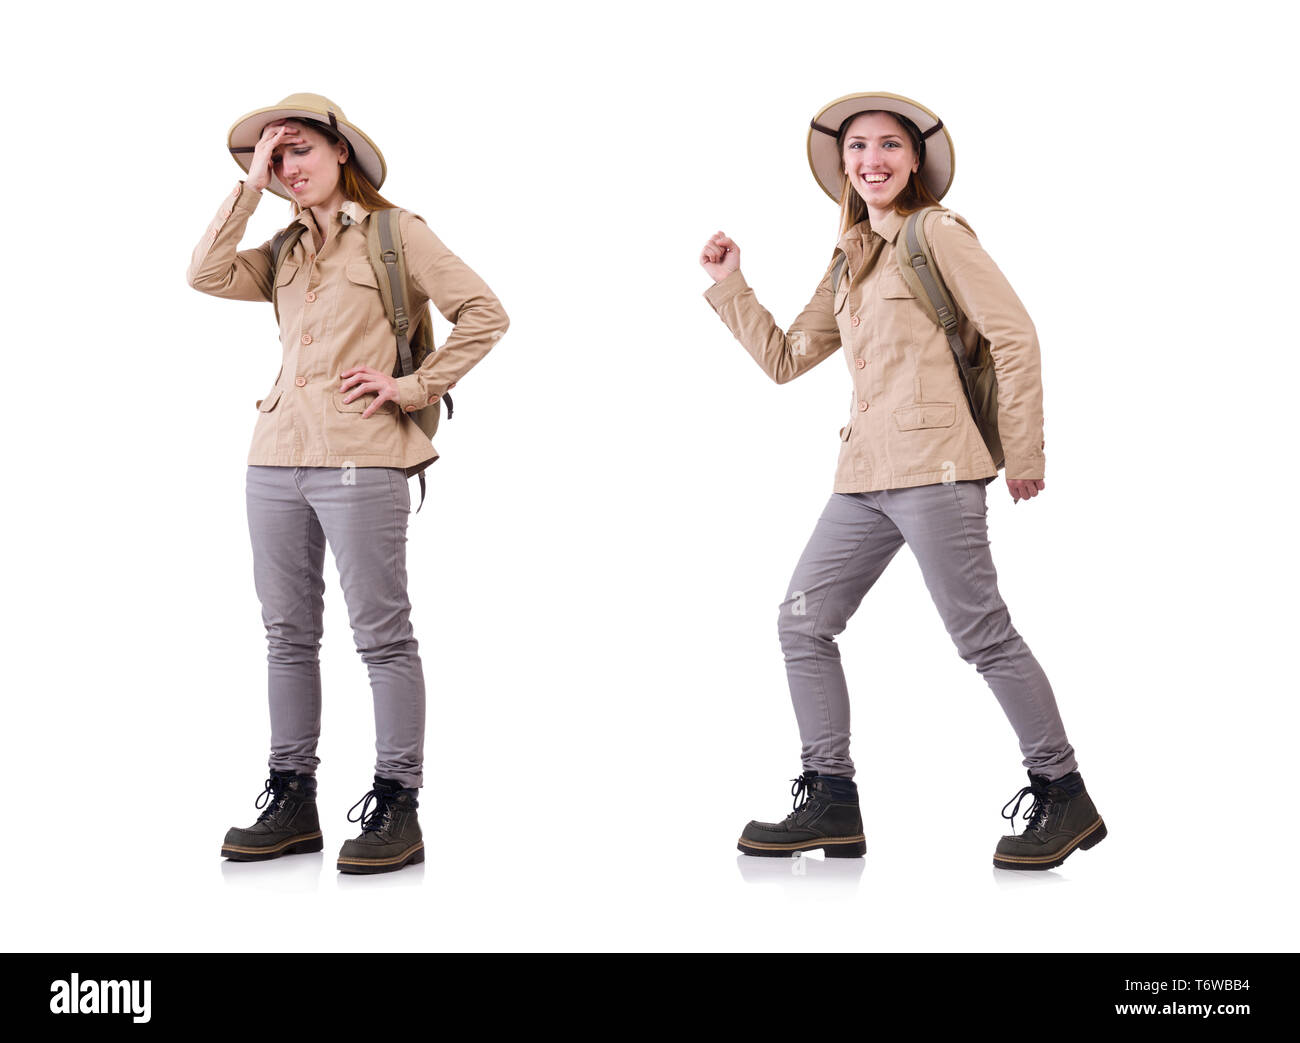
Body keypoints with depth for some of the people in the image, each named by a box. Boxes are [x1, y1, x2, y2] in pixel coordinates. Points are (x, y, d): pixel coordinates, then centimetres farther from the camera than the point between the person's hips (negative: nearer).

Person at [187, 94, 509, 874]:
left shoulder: (396, 232, 2)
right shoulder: (286, 251, 18)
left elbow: (484, 314, -4)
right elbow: (207, 276, 1)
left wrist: (415, 387, -7)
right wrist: (251, 187, 3)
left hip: (361, 460, -6)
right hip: (277, 458, 6)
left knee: (382, 635, -3)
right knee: (288, 634, 9)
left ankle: (396, 809, 2)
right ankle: (293, 801, 18)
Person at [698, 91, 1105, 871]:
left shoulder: (937, 234, -1)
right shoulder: (849, 264, 21)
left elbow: (1015, 337, -7)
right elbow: (786, 359, 23)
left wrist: (1024, 453, -9)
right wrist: (729, 285, 17)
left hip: (933, 466, -8)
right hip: (864, 475, 8)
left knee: (983, 635, -6)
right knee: (803, 623, 3)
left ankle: (1065, 799, 7)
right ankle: (832, 804, 10)